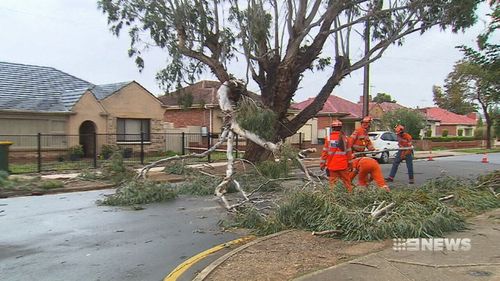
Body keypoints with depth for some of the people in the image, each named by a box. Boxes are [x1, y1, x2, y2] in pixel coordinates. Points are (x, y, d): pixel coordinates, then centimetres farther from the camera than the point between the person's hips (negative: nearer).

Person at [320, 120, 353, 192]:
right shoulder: (345, 138, 0)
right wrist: (350, 164, 12)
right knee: (347, 181, 12)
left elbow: (325, 151, -4)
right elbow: (348, 152, 3)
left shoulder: (328, 138, -4)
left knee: (332, 182, 3)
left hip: (332, 165, -1)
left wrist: (322, 163, 3)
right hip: (343, 165, 1)